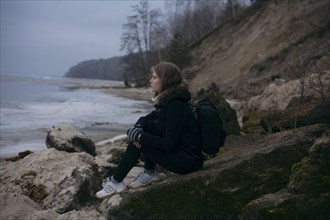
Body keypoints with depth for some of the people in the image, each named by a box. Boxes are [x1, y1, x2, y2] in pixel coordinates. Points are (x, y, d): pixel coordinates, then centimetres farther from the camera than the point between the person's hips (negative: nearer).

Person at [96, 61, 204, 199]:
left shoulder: (176, 105, -23)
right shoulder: (166, 99, 6)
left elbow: (169, 144, -25)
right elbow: (148, 118, 19)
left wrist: (139, 136, -17)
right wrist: (138, 127, -4)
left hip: (187, 160, -9)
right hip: (177, 149, 9)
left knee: (139, 142, -9)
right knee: (145, 123, 6)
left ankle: (116, 182, 3)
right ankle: (150, 173, 10)